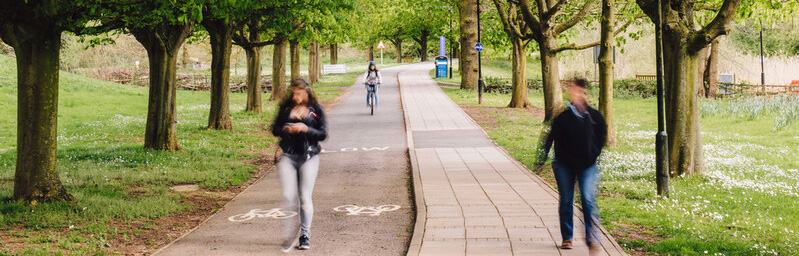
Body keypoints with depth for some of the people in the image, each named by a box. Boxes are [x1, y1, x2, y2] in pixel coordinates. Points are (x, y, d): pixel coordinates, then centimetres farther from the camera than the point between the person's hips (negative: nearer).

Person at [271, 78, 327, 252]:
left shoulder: (316, 110, 1)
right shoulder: (286, 108, 6)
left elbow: (323, 134, -1)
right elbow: (275, 129, 11)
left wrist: (306, 129, -16)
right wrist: (286, 129, -11)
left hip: (309, 157, -2)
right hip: (288, 157, 2)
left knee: (305, 197, 0)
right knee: (288, 196, -5)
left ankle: (305, 236, 13)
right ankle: (290, 233, 12)